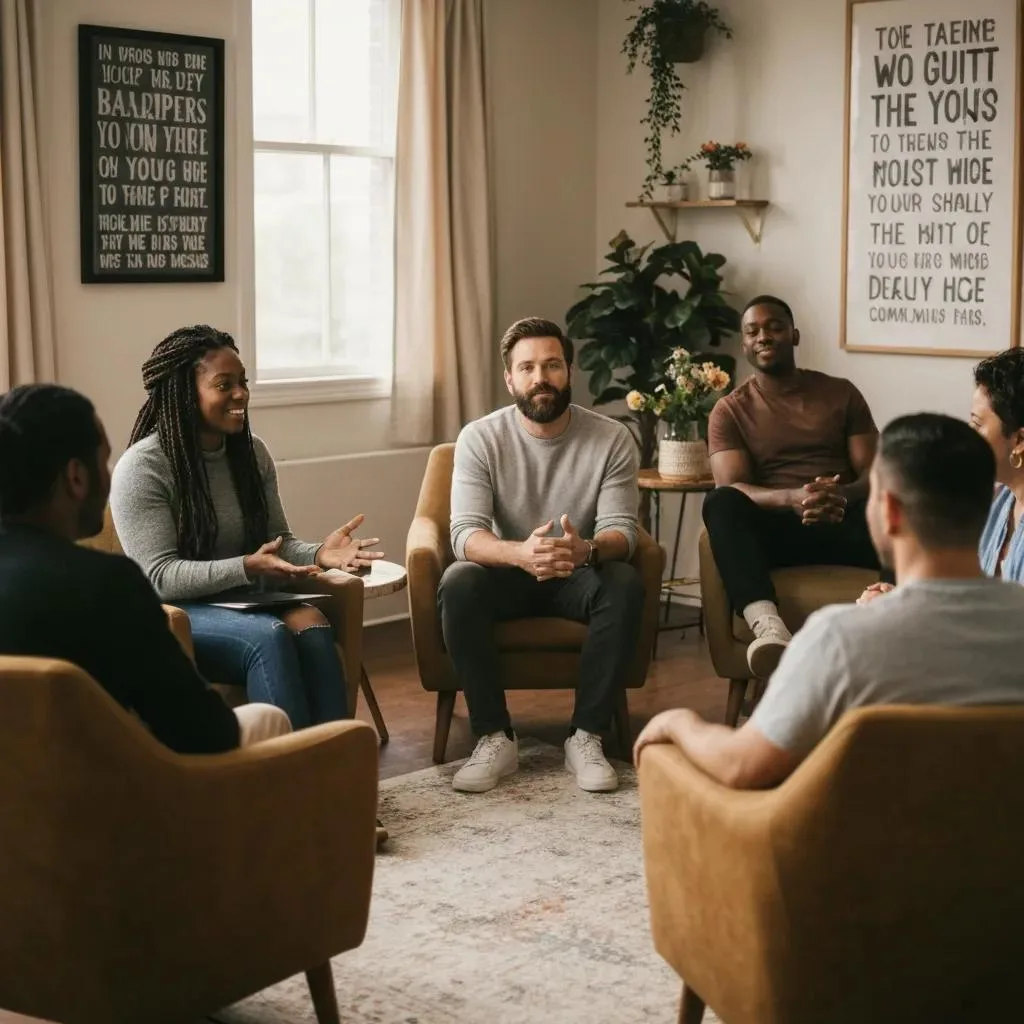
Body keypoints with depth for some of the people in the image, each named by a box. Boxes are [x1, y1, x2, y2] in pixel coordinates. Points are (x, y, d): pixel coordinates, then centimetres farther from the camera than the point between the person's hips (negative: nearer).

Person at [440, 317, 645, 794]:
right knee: (457, 583, -32)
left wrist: (585, 549, -41)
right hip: (508, 572, 0)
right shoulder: (479, 438, -12)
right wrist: (521, 553, -44)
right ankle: (495, 737, -22)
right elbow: (465, 534, -20)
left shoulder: (612, 439, -10)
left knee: (625, 585, -32)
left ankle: (586, 736, -22)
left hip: (580, 575, 0)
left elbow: (621, 531, -15)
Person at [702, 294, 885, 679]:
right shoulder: (730, 411, 10)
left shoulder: (841, 393, 14)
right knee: (720, 503, -35)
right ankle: (766, 625, -55)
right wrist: (792, 498, -26)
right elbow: (732, 489, -5)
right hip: (773, 528, -1)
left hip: (841, 524, 2)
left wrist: (842, 495, -19)